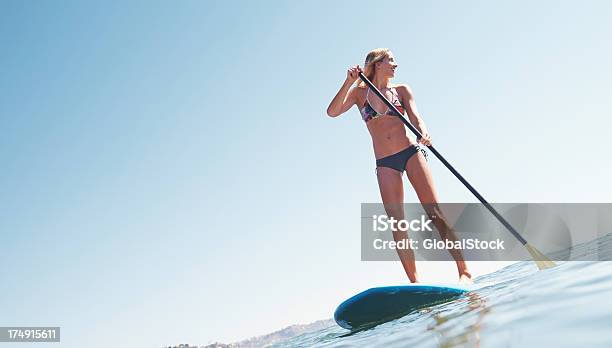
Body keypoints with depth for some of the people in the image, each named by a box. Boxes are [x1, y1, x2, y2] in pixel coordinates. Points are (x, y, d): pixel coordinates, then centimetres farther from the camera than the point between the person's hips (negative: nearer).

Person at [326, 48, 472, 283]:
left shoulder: (402, 90, 12)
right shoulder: (359, 93, 10)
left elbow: (415, 117, -3)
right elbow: (332, 112, -5)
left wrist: (423, 133, -25)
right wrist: (349, 82, -14)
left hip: (411, 153, 0)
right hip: (385, 164, 0)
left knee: (435, 213, -8)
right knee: (397, 225, -5)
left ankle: (464, 272, -6)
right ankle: (414, 282, -2)